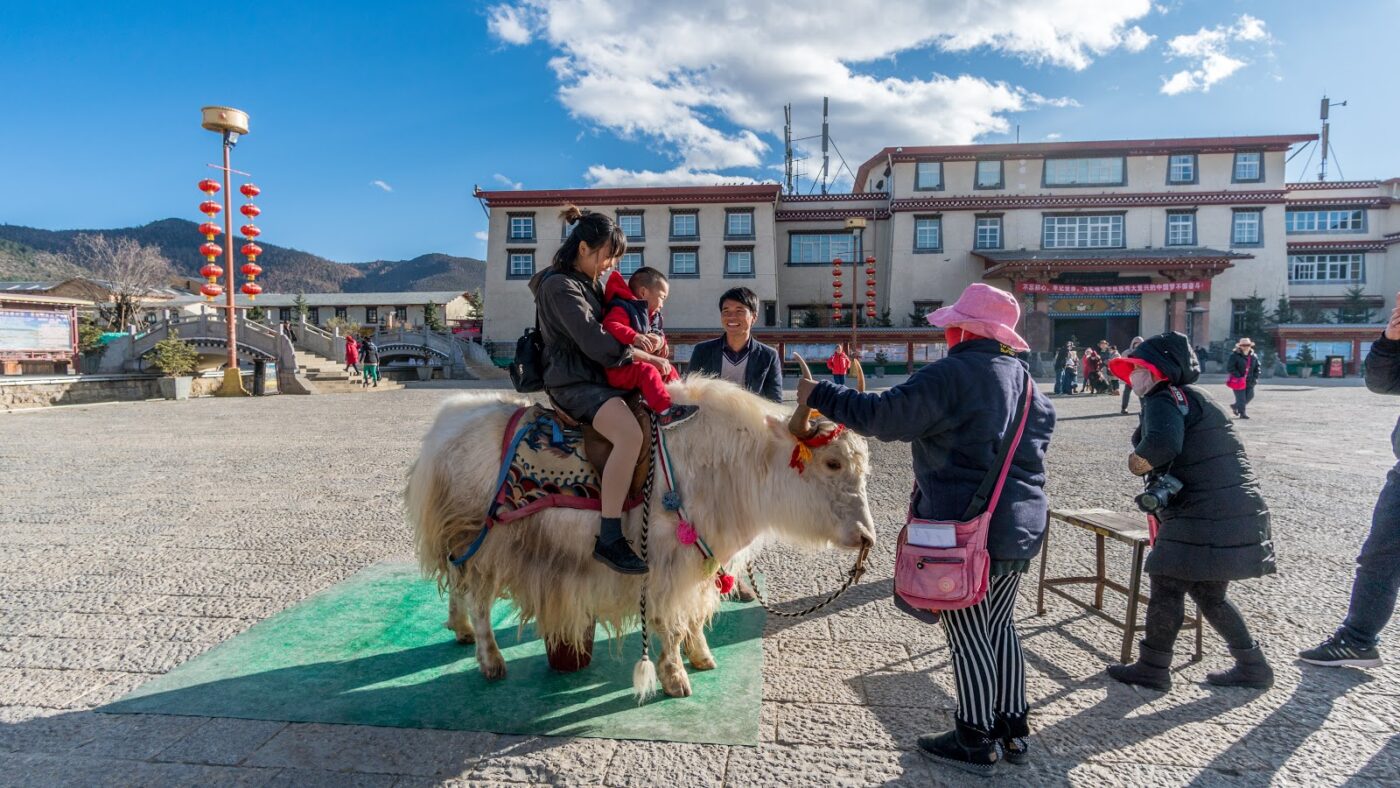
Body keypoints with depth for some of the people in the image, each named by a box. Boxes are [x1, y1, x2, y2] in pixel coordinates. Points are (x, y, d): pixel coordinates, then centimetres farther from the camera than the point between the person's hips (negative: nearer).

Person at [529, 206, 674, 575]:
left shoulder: (589, 283, 19)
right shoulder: (559, 285, -11)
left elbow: (610, 327, 24)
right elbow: (594, 341, -20)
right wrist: (645, 357, -12)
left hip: (597, 377, 10)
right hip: (572, 382, -10)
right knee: (630, 433, -33)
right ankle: (609, 539, -30)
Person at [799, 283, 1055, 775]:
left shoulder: (950, 375, -16)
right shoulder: (1022, 378, 10)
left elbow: (882, 417, -19)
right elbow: (1043, 426, 25)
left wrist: (820, 396, -9)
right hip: (1021, 527, 8)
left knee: (967, 635, 4)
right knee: (1000, 626, 20)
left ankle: (975, 743, 17)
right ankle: (1012, 729, 31)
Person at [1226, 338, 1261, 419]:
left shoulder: (1254, 356, 9)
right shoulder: (1235, 356, -9)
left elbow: (1257, 368, 18)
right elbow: (1229, 367, -13)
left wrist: (1255, 377, 5)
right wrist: (1238, 376, -19)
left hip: (1249, 381, 6)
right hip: (1239, 381, -6)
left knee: (1250, 396, 8)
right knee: (1241, 397, -5)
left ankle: (1235, 406, 28)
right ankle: (1242, 413, 5)